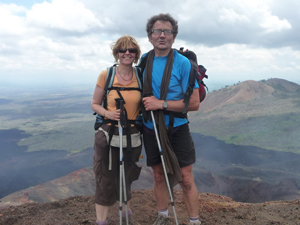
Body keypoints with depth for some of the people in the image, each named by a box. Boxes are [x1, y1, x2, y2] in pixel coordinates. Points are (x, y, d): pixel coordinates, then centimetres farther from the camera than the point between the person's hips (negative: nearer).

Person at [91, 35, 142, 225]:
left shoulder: (140, 76, 0)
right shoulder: (106, 75, -6)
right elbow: (95, 104, 1)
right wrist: (108, 113, -17)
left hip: (133, 136, 3)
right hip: (108, 135, -2)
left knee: (126, 178, 18)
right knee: (106, 181, 4)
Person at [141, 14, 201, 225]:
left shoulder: (182, 63, -12)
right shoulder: (144, 60, 1)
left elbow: (194, 103, -16)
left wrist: (161, 104, -21)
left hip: (177, 128, -4)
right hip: (150, 128, 4)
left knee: (186, 179, 1)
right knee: (158, 176, 15)